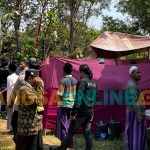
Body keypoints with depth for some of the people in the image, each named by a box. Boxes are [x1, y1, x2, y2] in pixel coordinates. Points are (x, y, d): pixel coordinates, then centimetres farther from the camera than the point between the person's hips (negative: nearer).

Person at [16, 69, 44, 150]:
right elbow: (39, 102, -23)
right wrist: (40, 86, -17)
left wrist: (38, 86, 4)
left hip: (35, 125, 10)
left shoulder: (29, 88, 12)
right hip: (29, 127, -10)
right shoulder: (25, 89, -22)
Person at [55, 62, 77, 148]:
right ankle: (71, 142, 22)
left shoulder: (63, 81, -15)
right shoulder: (75, 81, 4)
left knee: (63, 125, 2)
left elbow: (59, 95, -16)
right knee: (70, 124, 15)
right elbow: (77, 93, 9)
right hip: (72, 105, 6)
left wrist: (58, 99, 3)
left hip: (63, 106, -6)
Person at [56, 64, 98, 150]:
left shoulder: (82, 82, -13)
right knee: (87, 132, 11)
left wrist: (73, 113, -19)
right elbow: (96, 97, 16)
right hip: (90, 112, 7)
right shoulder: (94, 83, 10)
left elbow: (79, 98, -20)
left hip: (81, 112, -7)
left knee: (71, 132, 1)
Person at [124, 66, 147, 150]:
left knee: (132, 132, 16)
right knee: (135, 132, -4)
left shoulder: (133, 83, 13)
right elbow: (134, 101, -25)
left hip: (133, 111, 10)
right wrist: (139, 114, -25)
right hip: (135, 112, -10)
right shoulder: (132, 85, -20)